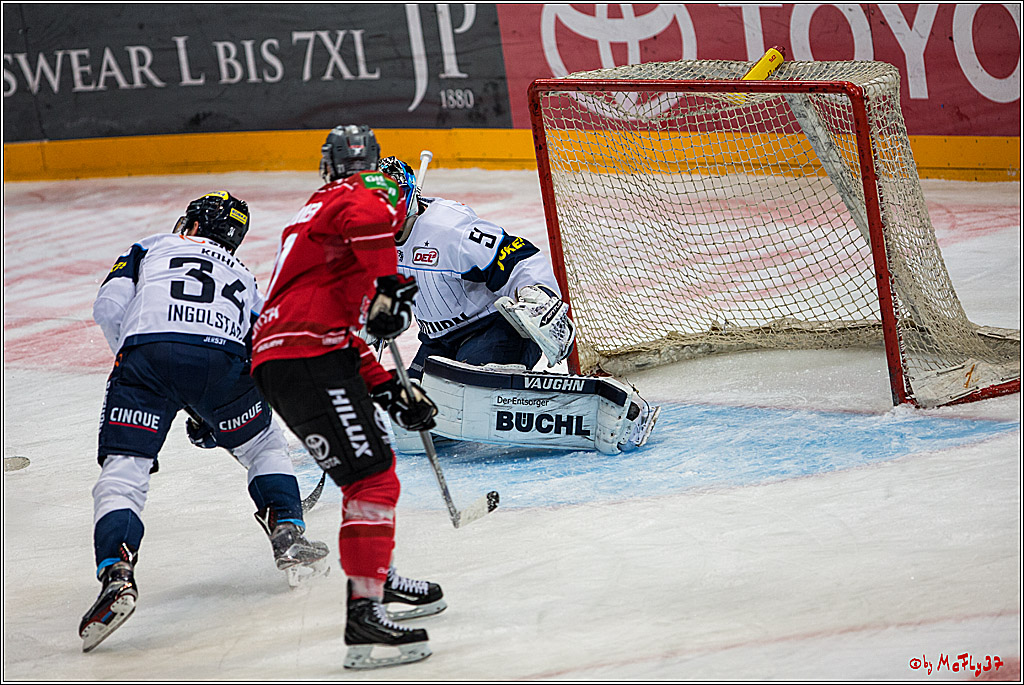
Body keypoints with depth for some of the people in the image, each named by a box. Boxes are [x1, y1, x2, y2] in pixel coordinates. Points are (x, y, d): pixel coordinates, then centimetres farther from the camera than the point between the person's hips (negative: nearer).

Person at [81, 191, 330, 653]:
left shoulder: (151, 248, 31)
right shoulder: (243, 279, 37)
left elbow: (109, 306, 14)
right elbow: (258, 362, 31)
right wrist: (208, 418, 41)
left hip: (146, 352, -2)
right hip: (221, 359, 2)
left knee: (121, 473, -2)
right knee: (265, 446, 29)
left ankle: (116, 575, -24)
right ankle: (289, 540, 17)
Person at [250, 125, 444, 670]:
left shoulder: (316, 215, 33)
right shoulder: (367, 195, 4)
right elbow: (367, 216, -27)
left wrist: (390, 391, 28)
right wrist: (389, 288, -21)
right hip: (308, 363, -10)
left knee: (373, 463, 26)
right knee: (372, 478, -14)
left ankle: (380, 579, 38)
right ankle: (365, 615, -20)